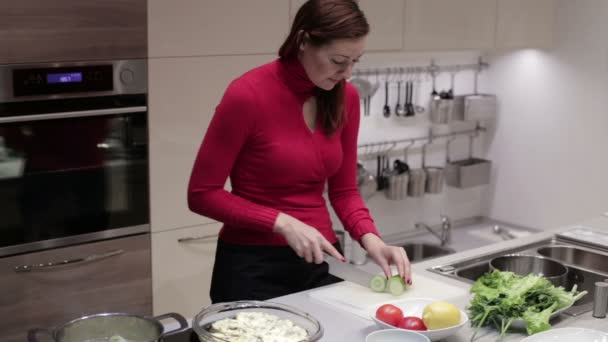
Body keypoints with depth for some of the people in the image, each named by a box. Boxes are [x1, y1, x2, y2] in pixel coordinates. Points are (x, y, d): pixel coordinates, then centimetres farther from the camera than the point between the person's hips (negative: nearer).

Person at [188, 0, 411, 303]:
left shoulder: (345, 98, -1)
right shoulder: (247, 95, -19)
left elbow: (343, 190, 7)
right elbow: (202, 194, -14)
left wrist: (369, 238, -10)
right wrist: (282, 223, -21)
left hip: (320, 261, 6)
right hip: (254, 265, -5)